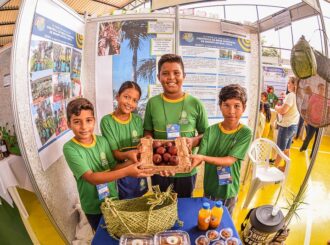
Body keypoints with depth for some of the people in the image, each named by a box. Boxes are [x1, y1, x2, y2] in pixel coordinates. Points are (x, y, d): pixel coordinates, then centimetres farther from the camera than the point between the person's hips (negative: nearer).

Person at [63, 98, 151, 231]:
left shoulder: (102, 140, -9)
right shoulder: (70, 148, -21)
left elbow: (112, 168, -4)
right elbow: (91, 178, -29)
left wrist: (130, 163, -24)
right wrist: (126, 172, -39)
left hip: (113, 199, 3)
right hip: (93, 206, -3)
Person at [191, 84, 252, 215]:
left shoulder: (245, 132, -17)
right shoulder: (211, 130, -12)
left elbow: (230, 160, -23)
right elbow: (200, 157, -17)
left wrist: (203, 158, -38)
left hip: (229, 188, -1)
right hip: (210, 186, 2)